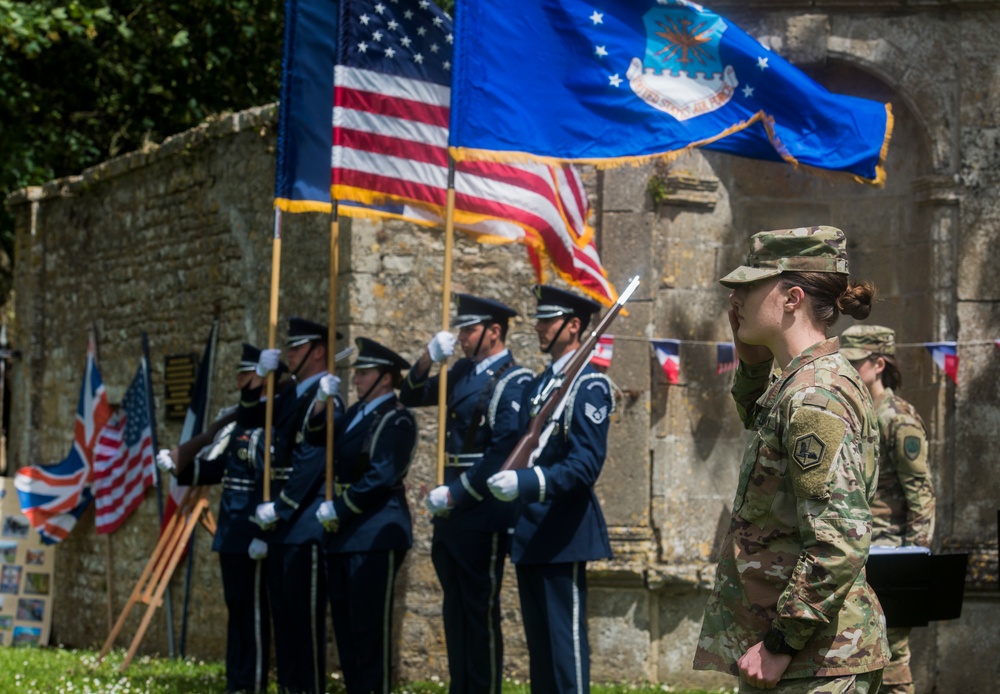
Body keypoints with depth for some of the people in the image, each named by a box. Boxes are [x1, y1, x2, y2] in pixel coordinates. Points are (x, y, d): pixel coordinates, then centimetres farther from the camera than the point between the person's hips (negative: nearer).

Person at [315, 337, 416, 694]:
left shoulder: (396, 420, -11)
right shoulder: (355, 413, 16)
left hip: (375, 534, -9)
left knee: (371, 624, -6)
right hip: (343, 535, 9)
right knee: (345, 622, 12)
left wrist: (339, 508, -17)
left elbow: (382, 476, -19)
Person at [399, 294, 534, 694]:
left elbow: (503, 451, -19)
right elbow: (411, 397, 19)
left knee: (481, 611, -3)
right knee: (455, 610, 12)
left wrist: (456, 494, -18)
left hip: (483, 513, -8)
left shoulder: (514, 383, -12)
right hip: (451, 511, 8)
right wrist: (429, 358, 0)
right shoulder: (463, 372, 12)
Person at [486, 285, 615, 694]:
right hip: (530, 533, 9)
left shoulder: (589, 384, -11)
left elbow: (586, 465, -20)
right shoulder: (538, 384, 16)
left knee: (566, 639, -7)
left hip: (564, 532, -9)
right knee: (538, 641, 12)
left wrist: (526, 482, -30)